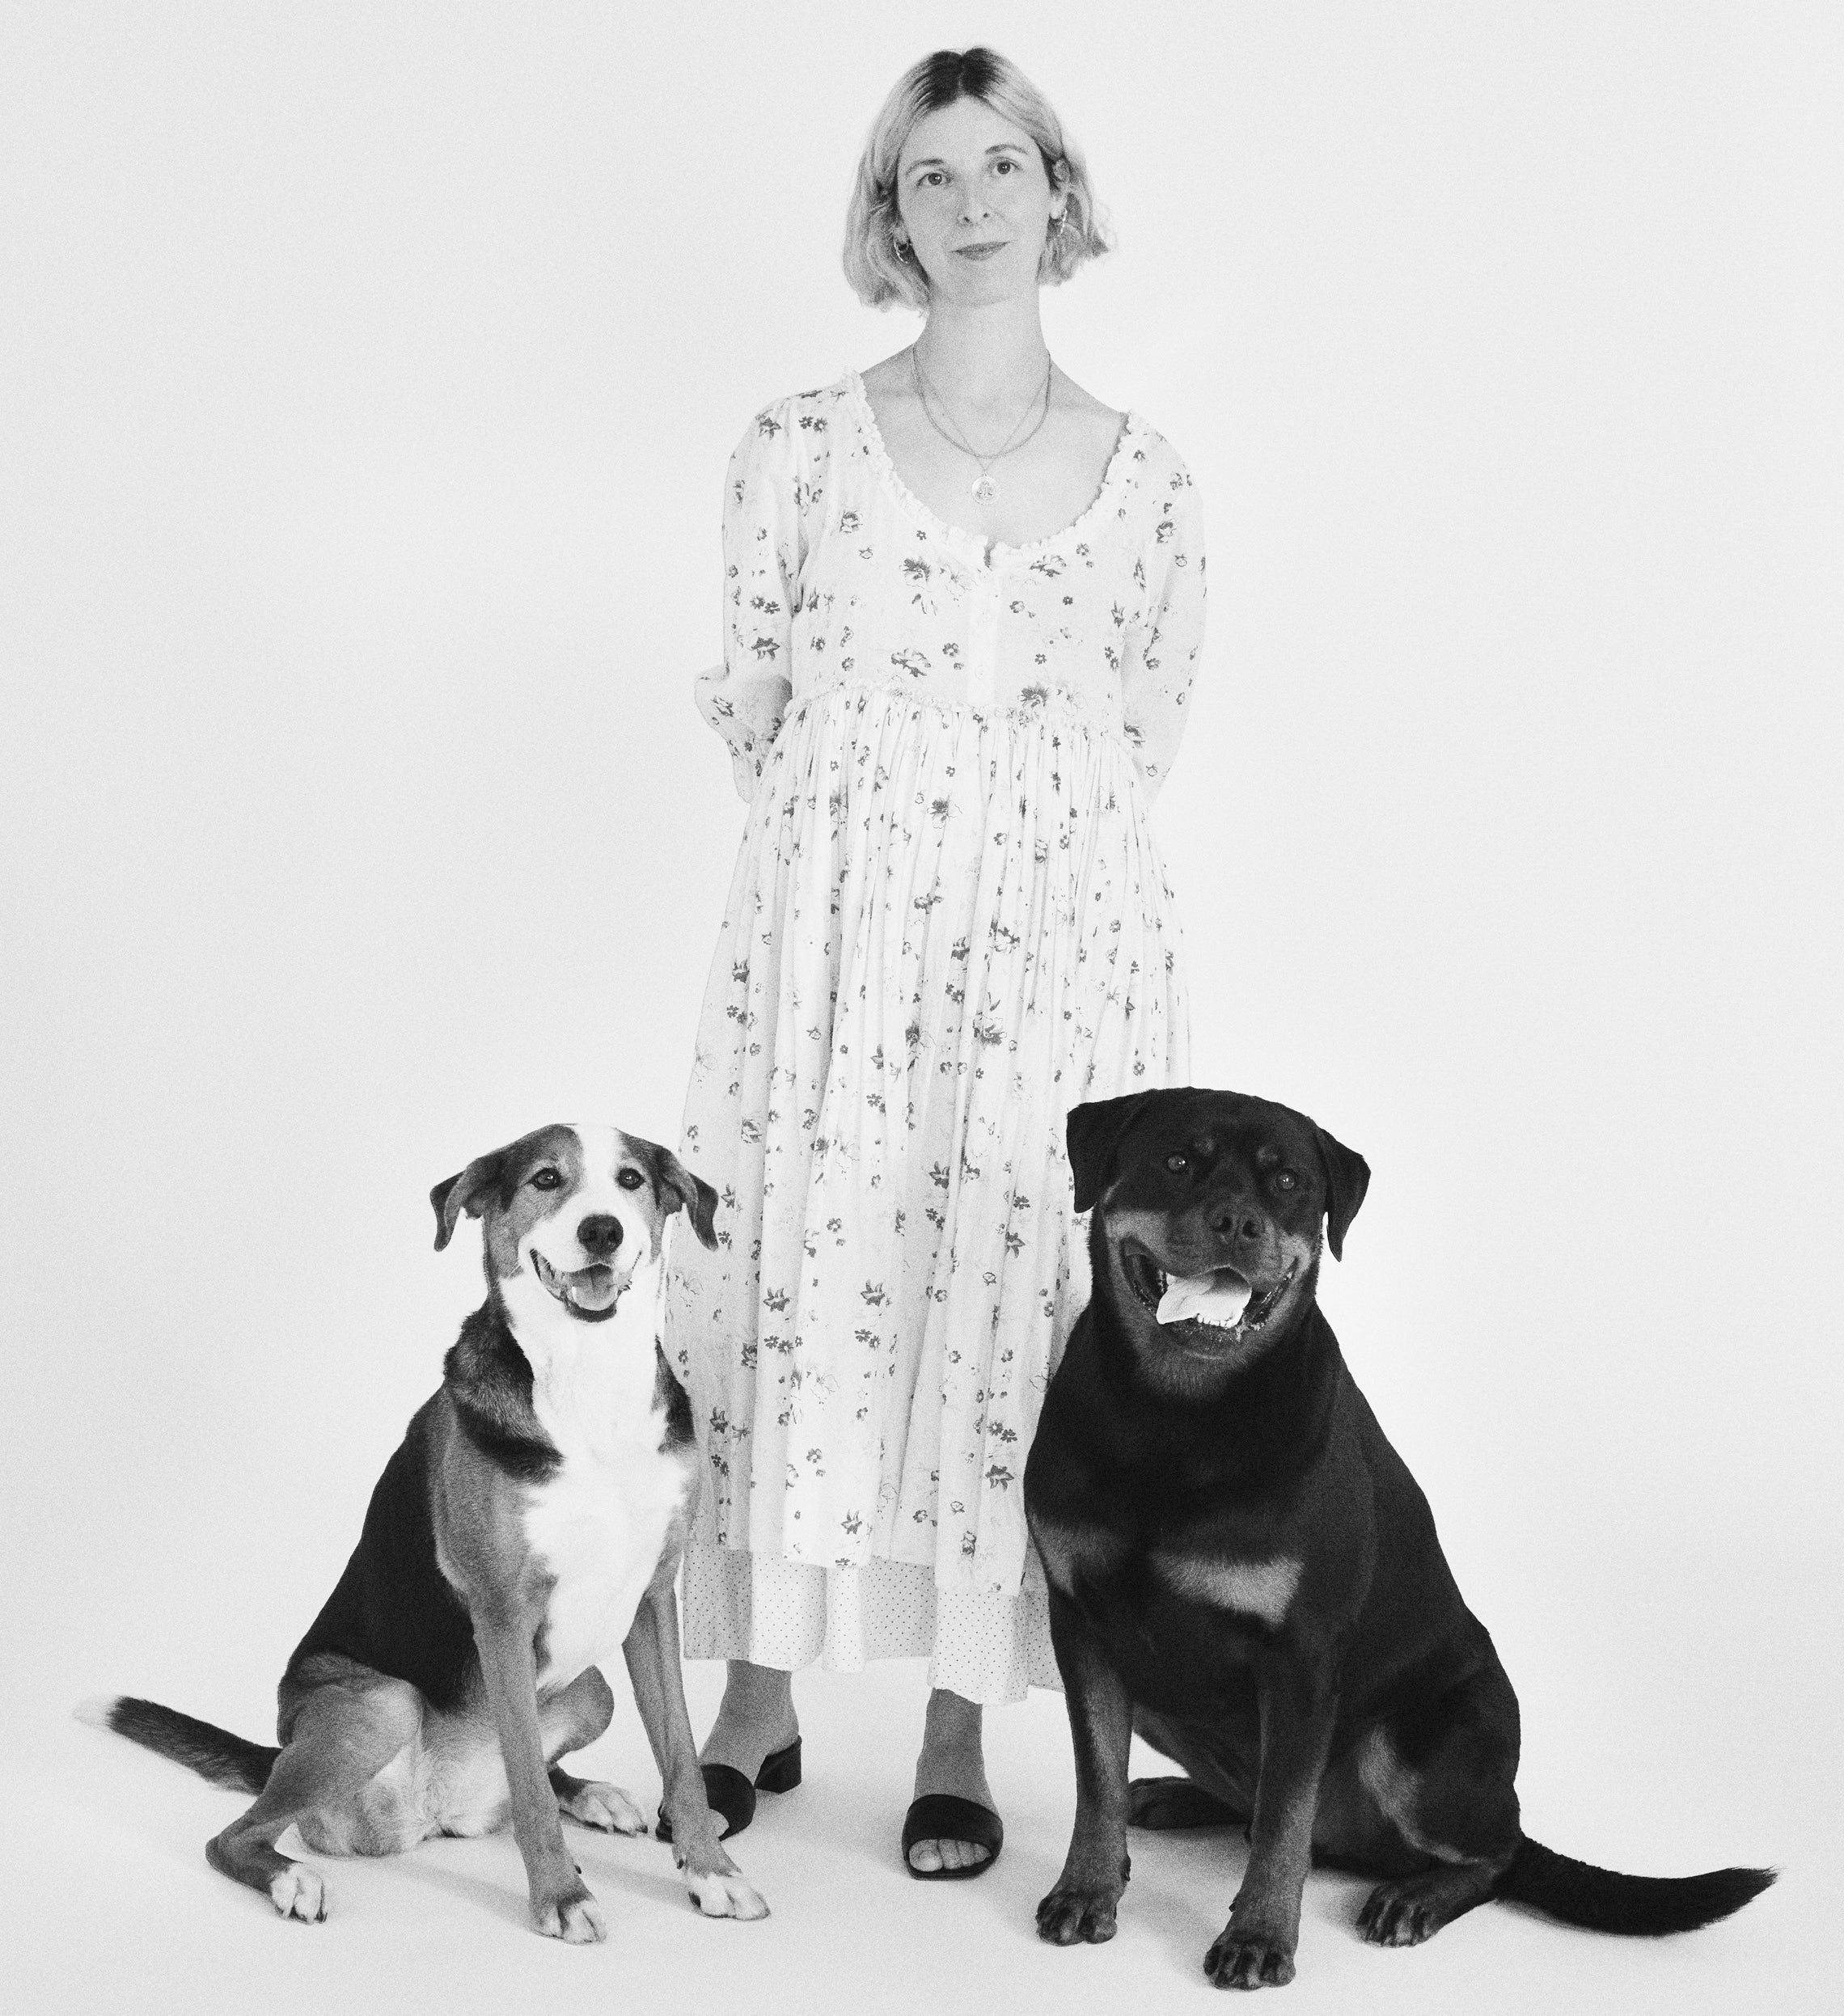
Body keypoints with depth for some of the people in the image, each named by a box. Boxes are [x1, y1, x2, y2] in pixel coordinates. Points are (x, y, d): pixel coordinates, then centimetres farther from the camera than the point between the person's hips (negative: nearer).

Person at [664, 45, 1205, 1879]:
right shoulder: (800, 448, 2)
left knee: (1012, 1283, 0)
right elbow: (756, 708, 9)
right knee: (804, 1267, 0)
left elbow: (1146, 732, 13)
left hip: (1061, 938, 1)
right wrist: (868, 840, 5)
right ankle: (758, 1701, 15)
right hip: (833, 923, 0)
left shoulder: (1144, 480, 5)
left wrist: (1001, 830, 6)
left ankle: (959, 1736, 11)